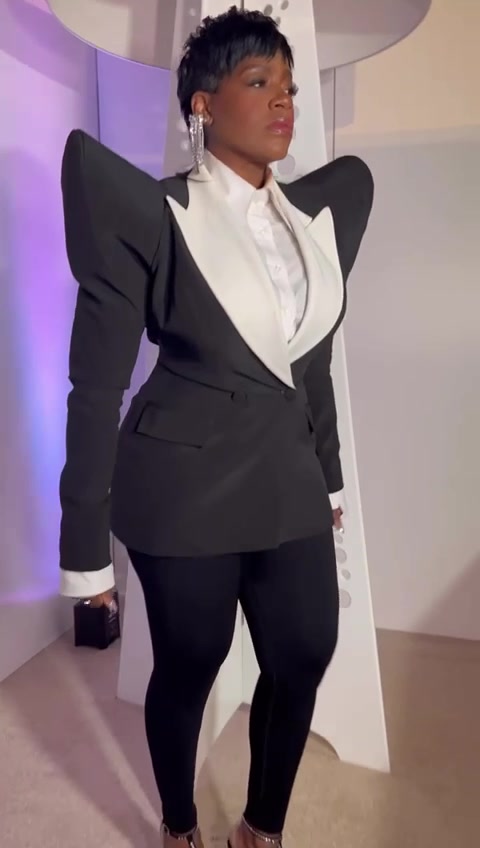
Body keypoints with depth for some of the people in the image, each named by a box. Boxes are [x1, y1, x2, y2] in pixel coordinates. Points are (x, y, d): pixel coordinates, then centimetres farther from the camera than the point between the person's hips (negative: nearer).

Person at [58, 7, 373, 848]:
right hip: (186, 485, -5)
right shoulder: (154, 211, -11)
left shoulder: (321, 209, 7)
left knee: (304, 660, 13)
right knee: (187, 668, 12)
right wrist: (85, 540, -12)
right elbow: (97, 380, -13)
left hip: (288, 479, 6)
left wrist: (329, 474, 17)